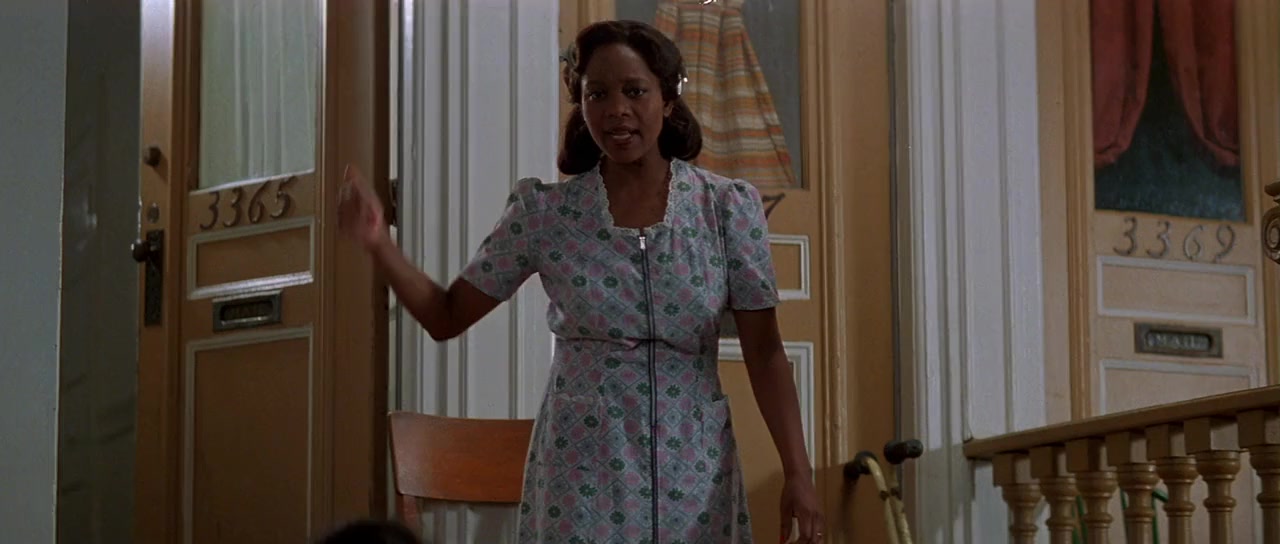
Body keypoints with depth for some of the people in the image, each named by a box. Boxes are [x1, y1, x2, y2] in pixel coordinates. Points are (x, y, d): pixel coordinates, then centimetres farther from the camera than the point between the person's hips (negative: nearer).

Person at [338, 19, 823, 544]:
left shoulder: (728, 207, -3)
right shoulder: (545, 213, -2)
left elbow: (764, 353, -1)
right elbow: (446, 317, 4)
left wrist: (798, 472, -6)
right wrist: (377, 243, -10)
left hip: (694, 482, 0)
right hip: (581, 482, 0)